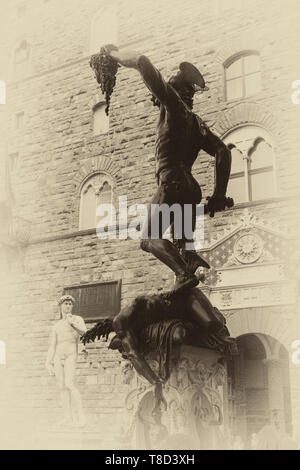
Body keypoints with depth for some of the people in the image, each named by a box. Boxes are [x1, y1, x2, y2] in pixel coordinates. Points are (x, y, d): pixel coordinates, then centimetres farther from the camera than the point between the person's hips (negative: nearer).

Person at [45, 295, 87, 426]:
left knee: (69, 384, -20)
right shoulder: (56, 326, 19)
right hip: (58, 356, 5)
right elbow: (52, 346, 17)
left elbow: (83, 332, -16)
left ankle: (80, 416, -18)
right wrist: (48, 363, 6)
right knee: (62, 387, -1)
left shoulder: (77, 319, 6)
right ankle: (68, 417, 2)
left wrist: (72, 324, -35)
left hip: (71, 355, -5)